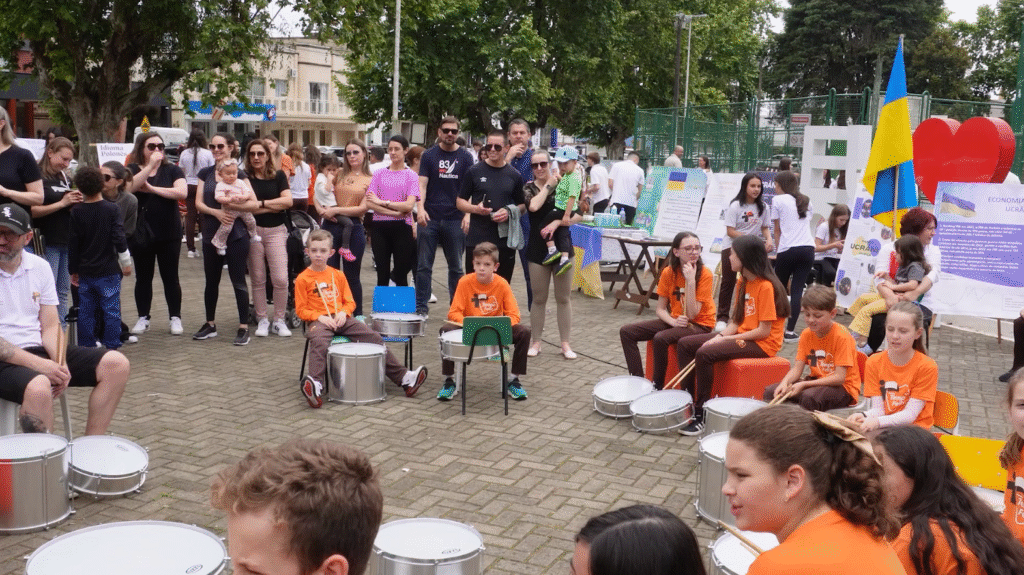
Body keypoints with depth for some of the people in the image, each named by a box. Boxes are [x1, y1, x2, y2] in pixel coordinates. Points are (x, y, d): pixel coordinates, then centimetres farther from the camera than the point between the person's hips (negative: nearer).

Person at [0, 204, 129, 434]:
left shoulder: (39, 267, 8)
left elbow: (51, 327, 8)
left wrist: (59, 363, -12)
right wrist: (39, 365, -22)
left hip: (39, 350, 6)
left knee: (116, 365, -9)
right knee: (38, 387, -37)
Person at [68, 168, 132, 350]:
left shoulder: (76, 212, 0)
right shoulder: (112, 209, -7)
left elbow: (72, 244, 3)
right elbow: (119, 239, -10)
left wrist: (73, 270, 12)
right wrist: (126, 262, 1)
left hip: (85, 271, 3)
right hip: (109, 271, -3)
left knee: (85, 311, 11)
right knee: (111, 309, 3)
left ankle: (86, 345, 16)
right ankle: (111, 345, 3)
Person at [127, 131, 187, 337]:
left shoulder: (172, 170, 2)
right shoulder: (133, 170, 2)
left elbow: (182, 192, -15)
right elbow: (129, 187, -20)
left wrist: (152, 188, -14)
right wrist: (150, 165, -21)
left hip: (169, 233, 0)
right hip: (142, 233, 1)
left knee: (170, 277, 5)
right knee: (143, 277, 9)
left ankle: (175, 317, 14)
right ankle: (143, 317, 20)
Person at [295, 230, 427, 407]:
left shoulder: (338, 275, 16)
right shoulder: (303, 279, 4)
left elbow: (350, 301, 17)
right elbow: (301, 310, 1)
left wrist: (343, 313, -5)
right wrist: (320, 317, -15)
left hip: (342, 319, 4)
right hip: (317, 320, -4)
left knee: (374, 338, -11)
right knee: (319, 343, -38)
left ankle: (403, 377, -9)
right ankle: (315, 385, -51)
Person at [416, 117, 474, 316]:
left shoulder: (465, 157, 5)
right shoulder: (429, 155, 4)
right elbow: (422, 184, -1)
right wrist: (420, 208, -17)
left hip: (455, 219, 0)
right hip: (430, 218, 0)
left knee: (456, 267, 8)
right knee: (424, 265, 2)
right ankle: (421, 307, 9)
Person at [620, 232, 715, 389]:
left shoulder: (705, 274, -17)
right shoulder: (668, 272, -4)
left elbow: (692, 314, -22)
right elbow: (660, 309, 0)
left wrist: (690, 281, -29)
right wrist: (674, 321, -21)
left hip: (700, 325, -6)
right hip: (674, 321, 6)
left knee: (661, 338, -33)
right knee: (626, 331, -7)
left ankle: (657, 386, -16)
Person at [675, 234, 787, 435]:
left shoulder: (766, 286, -18)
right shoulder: (744, 284, 11)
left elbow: (764, 331, -20)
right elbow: (736, 321, 11)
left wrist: (726, 339, -16)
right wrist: (719, 336, -8)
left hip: (762, 343, -10)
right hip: (742, 335, 10)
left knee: (705, 353, -29)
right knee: (685, 344, 0)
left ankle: (701, 414, -20)